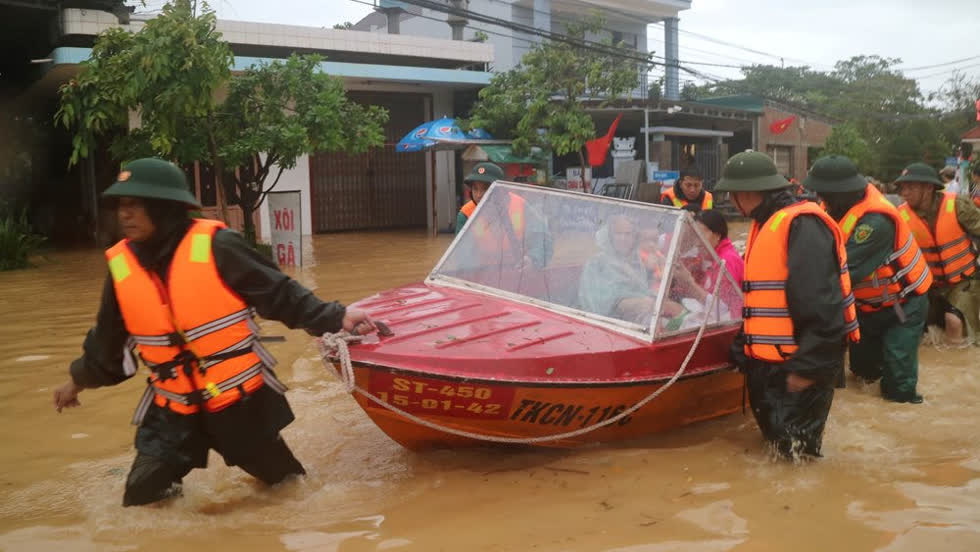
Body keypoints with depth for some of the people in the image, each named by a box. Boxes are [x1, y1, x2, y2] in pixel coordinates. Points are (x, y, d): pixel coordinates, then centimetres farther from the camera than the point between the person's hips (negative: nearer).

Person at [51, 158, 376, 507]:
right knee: (142, 498, 0)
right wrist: (80, 379, 25)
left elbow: (279, 293, -13)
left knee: (282, 477, 16)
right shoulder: (122, 266, -3)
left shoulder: (215, 247, -18)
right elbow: (107, 342, 13)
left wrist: (335, 319, -21)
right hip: (172, 408, 3)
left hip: (241, 397, -3)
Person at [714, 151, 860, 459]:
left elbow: (821, 306, -26)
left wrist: (808, 367, -26)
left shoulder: (801, 225, -19)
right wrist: (742, 352, 17)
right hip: (771, 362, 10)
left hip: (800, 367, -10)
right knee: (776, 444, 19)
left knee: (796, 452, -2)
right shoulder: (766, 225, 14)